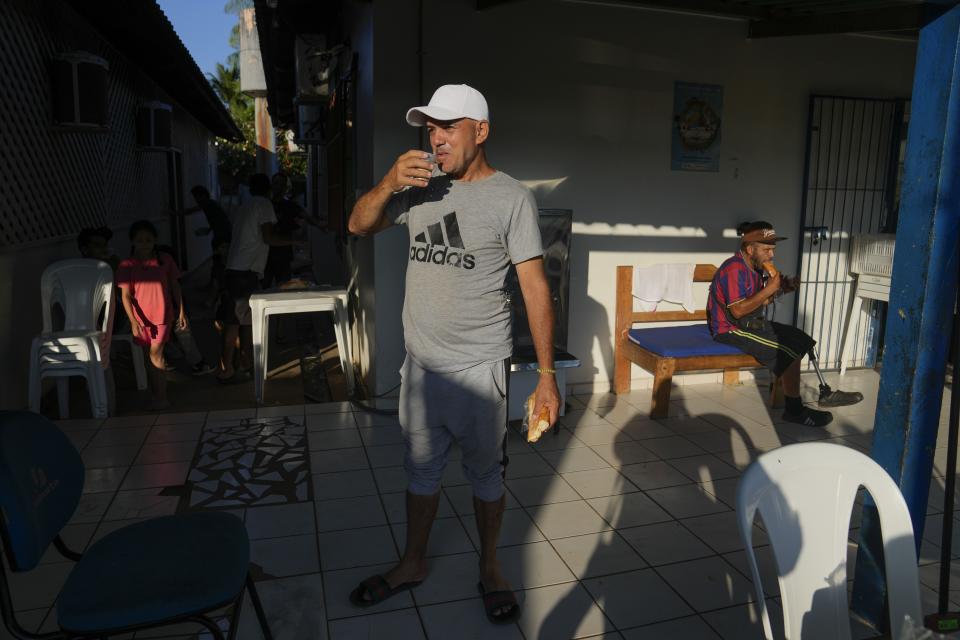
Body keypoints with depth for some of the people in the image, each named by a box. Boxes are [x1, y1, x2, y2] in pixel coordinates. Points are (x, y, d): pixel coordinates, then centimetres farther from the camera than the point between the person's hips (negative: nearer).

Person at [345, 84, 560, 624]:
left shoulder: (511, 197, -9)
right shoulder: (421, 188, 6)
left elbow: (535, 287, -11)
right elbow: (359, 226, 10)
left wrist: (547, 375, -15)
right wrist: (389, 184, -11)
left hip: (479, 366, -4)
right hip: (421, 362, 4)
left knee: (486, 472, 12)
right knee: (421, 470, 18)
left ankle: (490, 566, 33)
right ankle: (413, 563, 37)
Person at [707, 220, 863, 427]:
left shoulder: (757, 267, 10)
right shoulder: (734, 269, -21)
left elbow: (760, 302, 15)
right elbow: (738, 310, -27)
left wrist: (781, 289, -3)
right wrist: (769, 289, -23)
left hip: (751, 323, 10)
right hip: (731, 329, -10)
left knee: (799, 339, 3)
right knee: (790, 349, -17)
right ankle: (794, 410, -5)